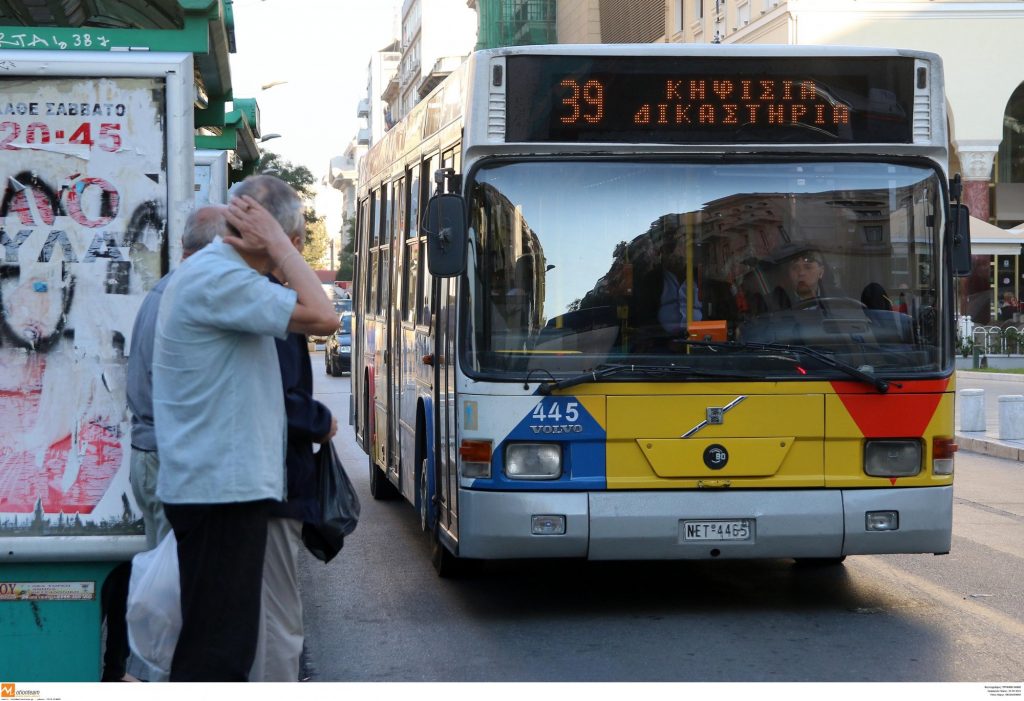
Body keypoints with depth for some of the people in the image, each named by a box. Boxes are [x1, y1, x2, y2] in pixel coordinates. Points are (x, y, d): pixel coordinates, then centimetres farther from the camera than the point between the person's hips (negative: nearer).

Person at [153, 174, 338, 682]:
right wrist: (278, 246, -16)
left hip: (214, 482, 11)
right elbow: (322, 318, -24)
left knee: (219, 636, 18)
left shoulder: (208, 270, 16)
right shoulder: (219, 278, -18)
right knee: (218, 645, -7)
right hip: (223, 486, -11)